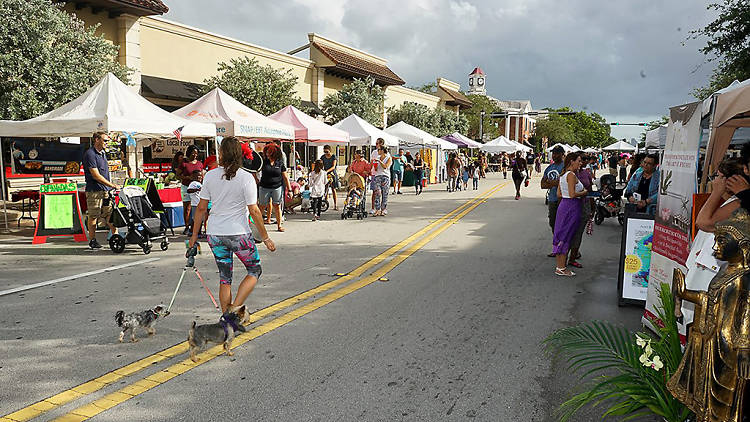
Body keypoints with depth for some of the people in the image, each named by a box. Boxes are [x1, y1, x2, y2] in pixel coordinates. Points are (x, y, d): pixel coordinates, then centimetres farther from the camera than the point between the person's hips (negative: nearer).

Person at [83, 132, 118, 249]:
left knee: (110, 213, 5)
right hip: (94, 191, -8)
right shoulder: (90, 154, -10)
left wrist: (110, 187, 18)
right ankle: (92, 240, 8)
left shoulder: (102, 154, 17)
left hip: (106, 190, 8)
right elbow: (96, 175, -16)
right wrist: (112, 185, -16)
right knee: (93, 216, 0)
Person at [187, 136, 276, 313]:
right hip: (239, 234, -4)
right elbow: (254, 211, -11)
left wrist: (194, 234, 13)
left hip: (214, 234, 4)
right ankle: (234, 309, 1)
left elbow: (201, 208, 2)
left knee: (224, 278, 15)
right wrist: (265, 238, -2)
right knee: (254, 271, 15)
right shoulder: (246, 178, -11)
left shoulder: (209, 176, -1)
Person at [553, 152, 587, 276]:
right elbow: (572, 194, -21)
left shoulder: (563, 175, 13)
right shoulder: (571, 175, -14)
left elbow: (559, 194, 14)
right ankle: (561, 268, 1)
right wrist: (584, 192, -6)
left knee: (561, 236, 11)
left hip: (563, 205, 9)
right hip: (571, 207, -9)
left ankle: (559, 265, 18)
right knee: (566, 237, -4)